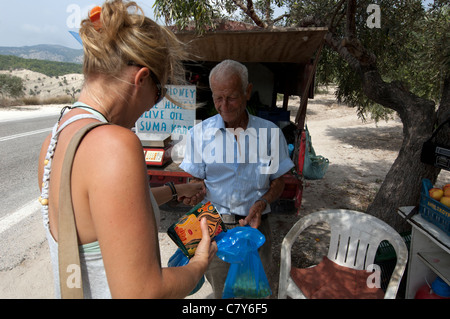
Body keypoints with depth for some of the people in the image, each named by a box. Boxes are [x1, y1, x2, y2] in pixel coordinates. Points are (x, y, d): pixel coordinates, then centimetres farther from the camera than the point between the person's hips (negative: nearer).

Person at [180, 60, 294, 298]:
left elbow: (278, 181, 4)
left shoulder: (270, 132, -3)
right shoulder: (200, 133, -3)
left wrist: (262, 203, -15)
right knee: (220, 288, 14)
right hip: (215, 224, 0)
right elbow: (196, 183, 1)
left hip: (255, 224, 1)